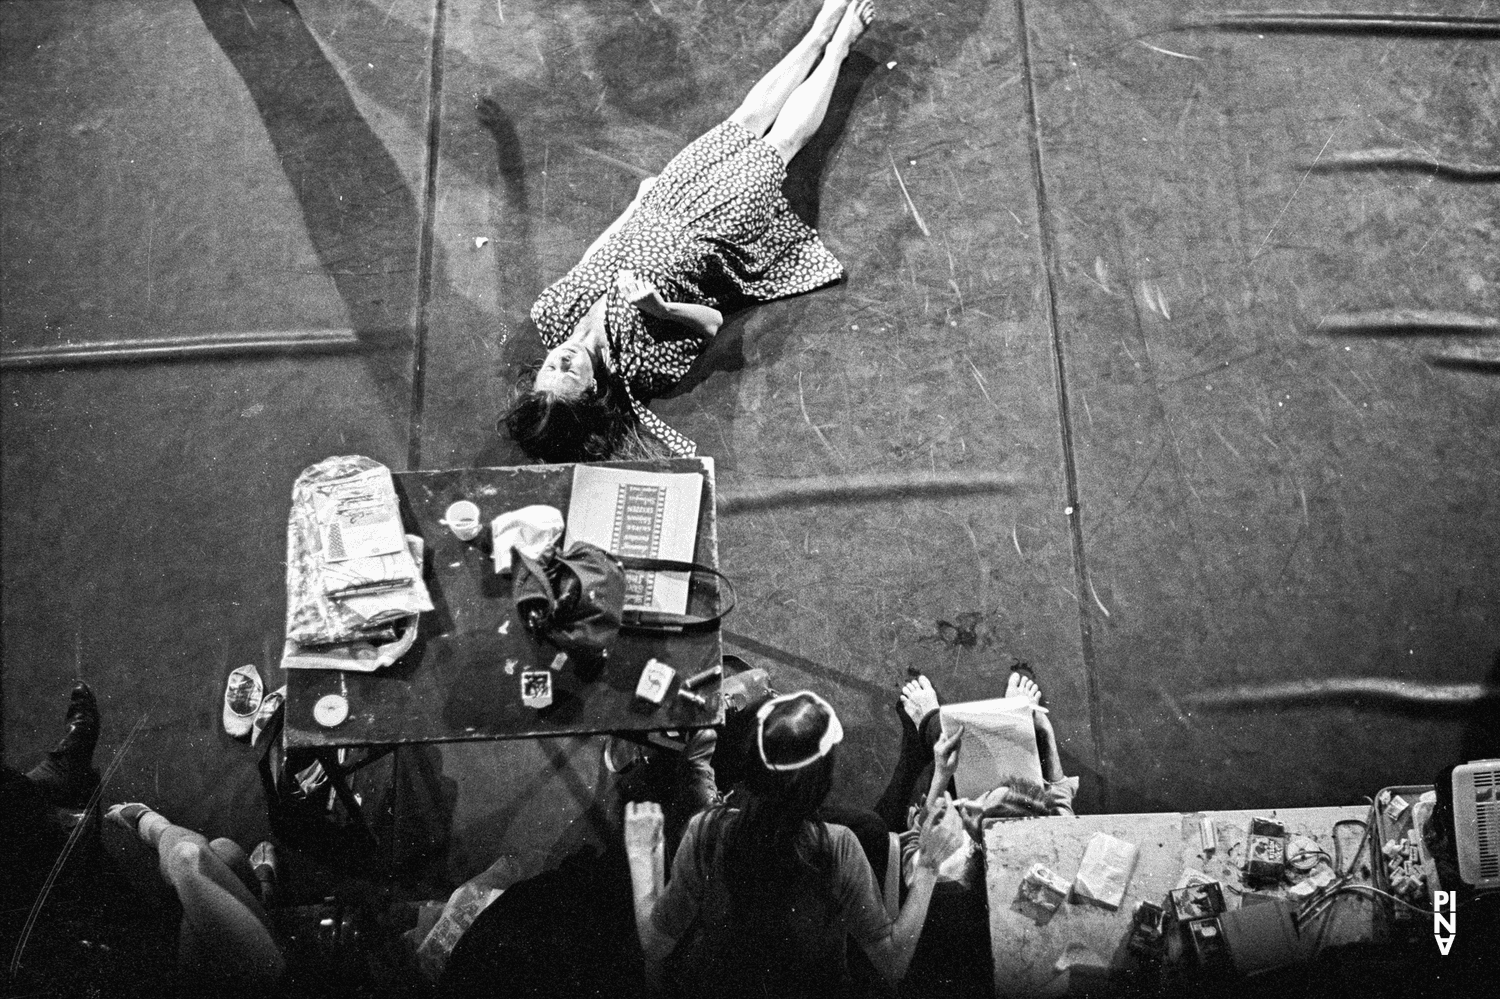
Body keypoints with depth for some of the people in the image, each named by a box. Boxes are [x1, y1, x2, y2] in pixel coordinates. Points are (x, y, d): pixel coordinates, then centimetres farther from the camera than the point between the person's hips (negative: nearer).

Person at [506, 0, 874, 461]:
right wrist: (658, 307, -45)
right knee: (784, 139, 8)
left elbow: (594, 255, -4)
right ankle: (840, 41, 36)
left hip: (661, 211, 4)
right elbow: (712, 321, -27)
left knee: (748, 118, 14)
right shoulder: (638, 363, -34)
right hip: (724, 229, -4)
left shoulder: (554, 312, -21)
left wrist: (638, 199, 3)